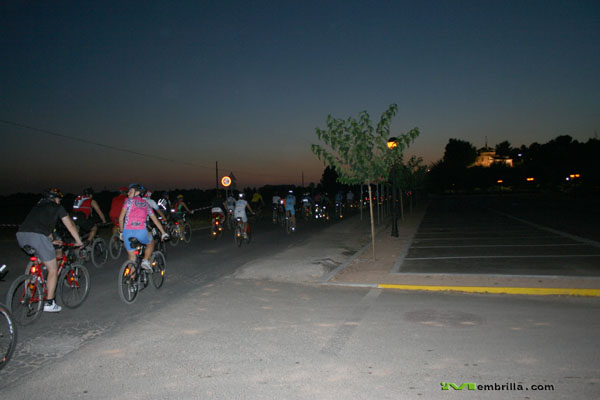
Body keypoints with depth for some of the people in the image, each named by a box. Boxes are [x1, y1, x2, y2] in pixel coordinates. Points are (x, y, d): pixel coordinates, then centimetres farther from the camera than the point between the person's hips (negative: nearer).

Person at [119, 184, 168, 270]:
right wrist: (163, 233, 29)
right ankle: (146, 261, 12)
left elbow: (121, 218, 5)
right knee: (150, 243, 31)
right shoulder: (146, 204, 21)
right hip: (141, 232, 1)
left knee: (132, 257, 13)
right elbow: (155, 220, 23)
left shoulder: (129, 201, 10)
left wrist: (121, 232, 18)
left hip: (128, 231, -1)